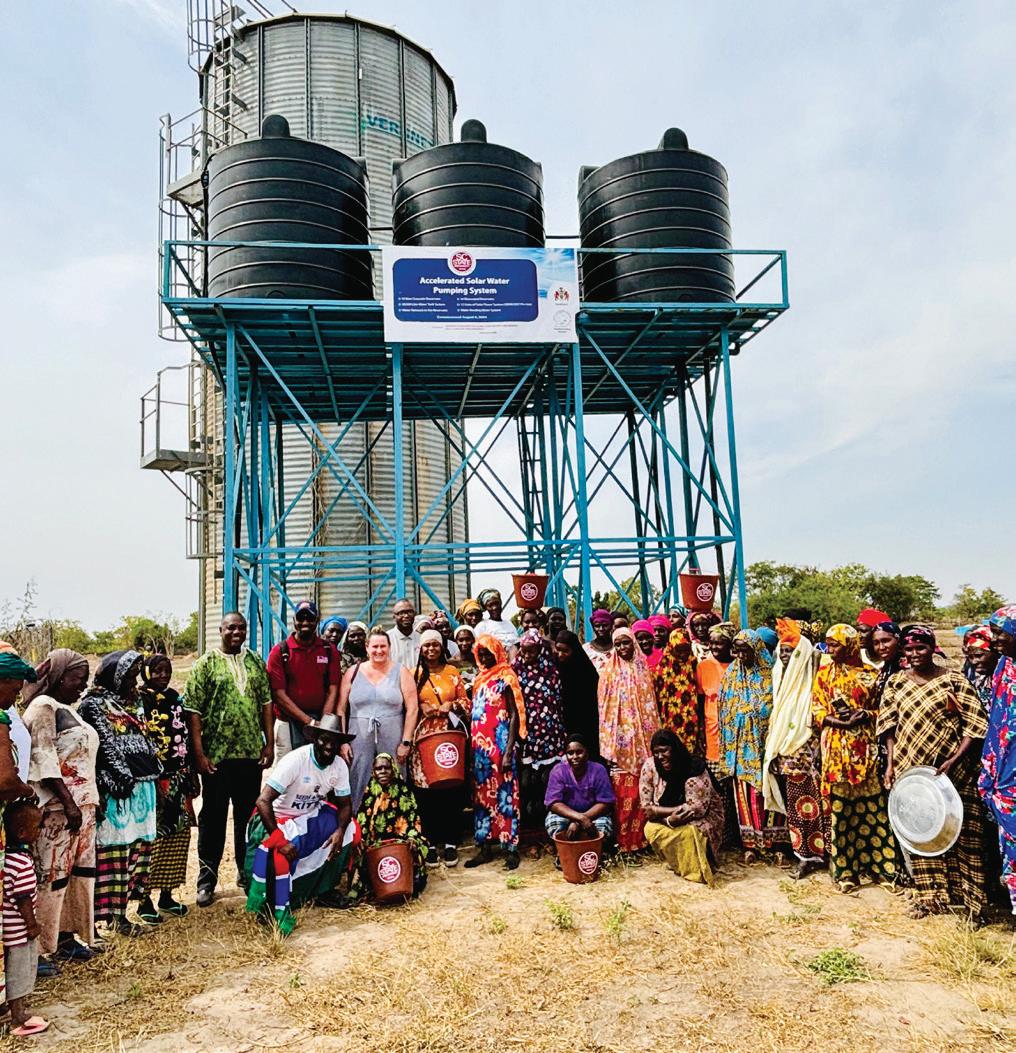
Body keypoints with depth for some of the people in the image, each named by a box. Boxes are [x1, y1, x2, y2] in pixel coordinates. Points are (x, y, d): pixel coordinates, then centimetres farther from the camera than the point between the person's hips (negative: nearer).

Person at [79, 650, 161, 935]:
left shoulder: (132, 701, 17)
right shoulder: (94, 703, -7)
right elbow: (106, 746, -12)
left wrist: (155, 770, 14)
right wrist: (124, 778, -15)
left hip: (142, 785, 8)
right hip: (117, 789, -8)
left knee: (140, 844, 10)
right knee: (114, 847, -1)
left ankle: (137, 895, 20)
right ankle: (115, 913, 5)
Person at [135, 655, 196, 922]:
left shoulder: (176, 700, 11)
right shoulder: (137, 702, -7)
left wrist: (191, 778, 14)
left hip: (177, 782, 6)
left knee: (178, 836, 10)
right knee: (149, 839, -2)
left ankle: (167, 896, 23)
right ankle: (144, 900, 12)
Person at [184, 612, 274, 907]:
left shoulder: (256, 661, 8)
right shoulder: (206, 663, -4)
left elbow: (266, 703, 10)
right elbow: (193, 710, -7)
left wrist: (269, 743, 4)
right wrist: (199, 753, -12)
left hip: (252, 753, 3)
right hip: (216, 755, -3)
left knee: (249, 816, 14)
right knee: (213, 817, 7)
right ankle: (207, 878, 20)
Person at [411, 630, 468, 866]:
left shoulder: (452, 671, 9)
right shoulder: (415, 674, 8)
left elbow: (465, 702, 9)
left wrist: (451, 706, -9)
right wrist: (421, 708, -10)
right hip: (424, 736, 0)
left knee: (452, 789, 0)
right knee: (426, 792, -1)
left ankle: (451, 842, 12)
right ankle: (430, 843, 12)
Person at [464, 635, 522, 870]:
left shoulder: (506, 678, -5)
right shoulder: (479, 680, 14)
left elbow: (514, 716, -9)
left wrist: (508, 751, -16)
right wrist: (471, 746, 10)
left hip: (500, 744, -6)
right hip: (479, 746, 7)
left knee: (504, 795, -3)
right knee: (482, 795, 10)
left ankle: (511, 848, 5)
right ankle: (485, 846, 18)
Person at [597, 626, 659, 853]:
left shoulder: (643, 669, 9)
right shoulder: (609, 671, 2)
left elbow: (650, 706, 11)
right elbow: (604, 708, 0)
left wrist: (653, 739, 5)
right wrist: (608, 745, -5)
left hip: (641, 739, 2)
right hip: (620, 738, -2)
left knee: (641, 790, 3)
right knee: (621, 790, -3)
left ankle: (640, 837, 14)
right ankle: (621, 839, 6)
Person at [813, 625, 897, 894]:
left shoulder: (869, 674, 6)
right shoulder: (824, 674, 6)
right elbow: (817, 712, 3)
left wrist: (865, 715, -12)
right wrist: (842, 721, -14)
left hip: (866, 746, 0)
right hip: (837, 747, 0)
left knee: (873, 806, 1)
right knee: (840, 808, 3)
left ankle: (882, 865, 13)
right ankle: (845, 871, 12)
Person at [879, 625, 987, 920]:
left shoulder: (953, 679, -4)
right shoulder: (896, 682, 6)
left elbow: (976, 723, -8)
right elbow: (888, 724, 7)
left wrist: (955, 759, -16)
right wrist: (891, 763, -1)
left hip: (951, 769, -3)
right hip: (911, 769, 3)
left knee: (959, 831, 4)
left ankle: (965, 895, 19)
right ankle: (929, 894, 20)